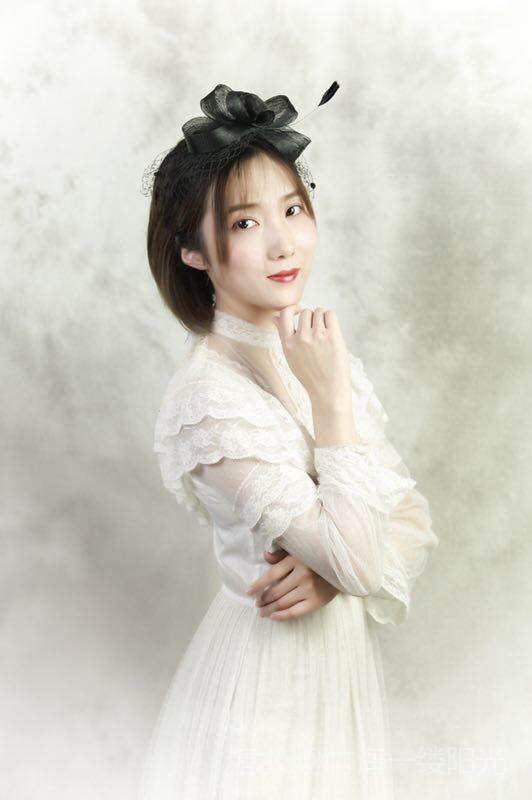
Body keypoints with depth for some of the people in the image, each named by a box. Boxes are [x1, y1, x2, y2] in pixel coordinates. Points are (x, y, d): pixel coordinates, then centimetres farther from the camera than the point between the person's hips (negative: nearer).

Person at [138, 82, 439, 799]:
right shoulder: (208, 396, -24)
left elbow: (412, 519, -2)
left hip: (347, 648, 7)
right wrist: (330, 396, -27)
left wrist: (332, 569, -19)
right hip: (266, 666, -7)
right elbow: (360, 558, -27)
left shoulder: (314, 348, -2)